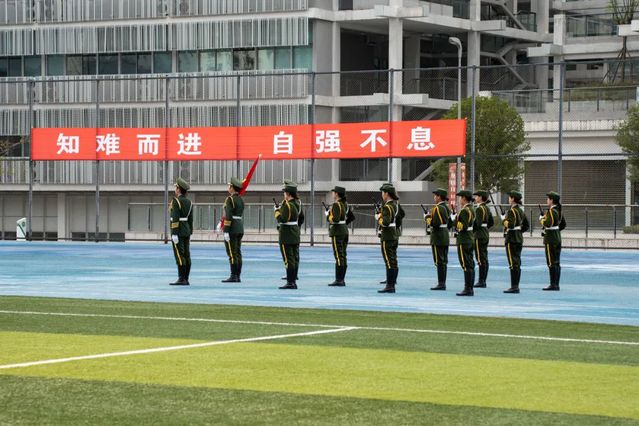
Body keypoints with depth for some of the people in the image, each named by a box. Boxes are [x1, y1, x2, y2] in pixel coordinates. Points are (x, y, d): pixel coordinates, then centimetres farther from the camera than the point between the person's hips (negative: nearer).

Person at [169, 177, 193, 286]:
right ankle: (186, 279, 7)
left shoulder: (176, 201, -13)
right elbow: (190, 220, 13)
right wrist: (189, 234, 18)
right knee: (186, 255, 6)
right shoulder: (189, 202, 11)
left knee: (179, 256, -8)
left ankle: (181, 279, -10)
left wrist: (174, 234, -20)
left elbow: (175, 219, -19)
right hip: (187, 231, 8)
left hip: (178, 232, -8)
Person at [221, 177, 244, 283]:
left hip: (232, 229, -9)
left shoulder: (230, 199, -13)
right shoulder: (241, 200, 13)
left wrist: (226, 231, -19)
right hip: (240, 228, 9)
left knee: (232, 253, -7)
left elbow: (228, 216, -19)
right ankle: (238, 276, 8)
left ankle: (233, 276, -9)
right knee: (237, 253, 8)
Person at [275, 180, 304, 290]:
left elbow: (282, 219, -23)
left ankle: (290, 283, -6)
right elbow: (301, 218, 17)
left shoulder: (287, 204, -18)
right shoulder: (298, 203, 9)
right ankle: (294, 281, 15)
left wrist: (277, 210, -9)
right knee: (295, 258, 10)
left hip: (286, 235, -9)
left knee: (288, 259, -6)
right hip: (296, 234, 9)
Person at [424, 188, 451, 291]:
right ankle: (443, 283, 13)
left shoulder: (437, 208, -16)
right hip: (446, 236, 9)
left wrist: (427, 218, -9)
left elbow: (435, 224, -23)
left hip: (438, 238, -9)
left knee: (439, 261, -7)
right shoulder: (446, 208, 12)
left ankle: (441, 283, -7)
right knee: (444, 261, 10)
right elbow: (449, 224, 16)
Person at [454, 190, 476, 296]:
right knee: (470, 265, 10)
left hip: (463, 240, -10)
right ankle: (470, 288, 14)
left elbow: (463, 227, -23)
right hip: (471, 239, 10)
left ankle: (468, 289, -8)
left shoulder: (464, 211, -17)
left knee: (466, 265, -8)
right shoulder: (471, 210, 14)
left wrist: (455, 220, -12)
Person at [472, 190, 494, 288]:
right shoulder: (487, 208, 12)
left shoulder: (479, 209, -15)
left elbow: (478, 223, -22)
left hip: (479, 235, -9)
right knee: (485, 258, 10)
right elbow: (492, 222, 17)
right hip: (486, 234, 9)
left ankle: (481, 281, -6)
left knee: (481, 259, -7)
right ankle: (483, 280, 13)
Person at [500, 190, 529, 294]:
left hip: (511, 239, -9)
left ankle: (514, 287, -8)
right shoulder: (521, 210, 13)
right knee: (517, 263, 10)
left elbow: (510, 225, -25)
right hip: (519, 238, 9)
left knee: (513, 263, -8)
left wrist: (503, 219, -9)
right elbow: (527, 226, 17)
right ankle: (516, 286, 13)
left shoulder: (512, 211, -15)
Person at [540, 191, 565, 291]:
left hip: (550, 239, -9)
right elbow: (563, 224, 20)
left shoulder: (551, 211, -15)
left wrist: (542, 219, -7)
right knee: (556, 263, 10)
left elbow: (548, 224, -26)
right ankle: (556, 284, 12)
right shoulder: (558, 211, 13)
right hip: (558, 238, 9)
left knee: (551, 263, -7)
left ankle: (553, 285, -7)